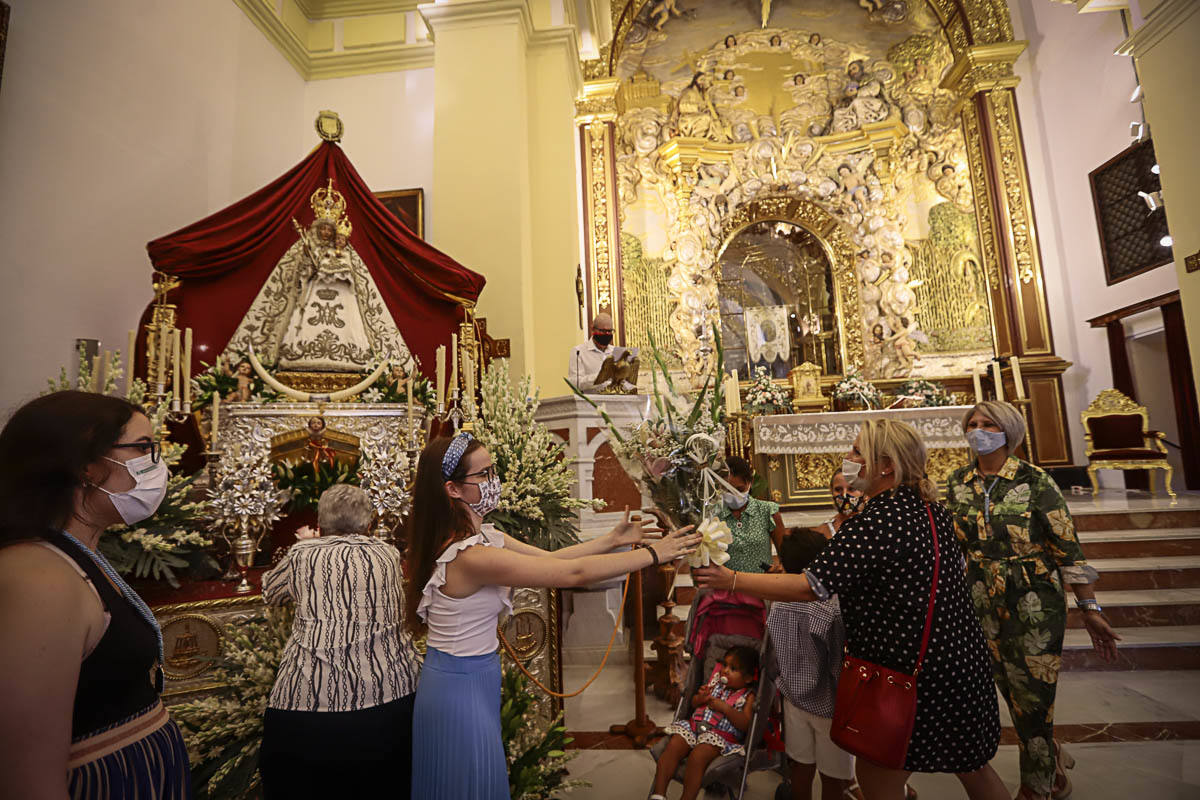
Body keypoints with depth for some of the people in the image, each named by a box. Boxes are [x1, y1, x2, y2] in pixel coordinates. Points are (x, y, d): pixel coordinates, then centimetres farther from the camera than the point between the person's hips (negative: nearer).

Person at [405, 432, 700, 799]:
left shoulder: (483, 535, -1)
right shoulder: (470, 556, -32)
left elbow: (549, 557, 2)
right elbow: (574, 573, -31)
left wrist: (613, 539, 1)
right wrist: (652, 554, -23)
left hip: (472, 676, 9)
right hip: (462, 686, -9)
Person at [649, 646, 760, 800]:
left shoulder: (747, 696, 5)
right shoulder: (716, 681, 19)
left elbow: (746, 725, -8)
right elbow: (693, 704, 22)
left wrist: (725, 708, -15)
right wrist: (700, 698, -1)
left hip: (722, 736, -5)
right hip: (695, 726, 5)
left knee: (697, 756, -32)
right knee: (673, 747, -22)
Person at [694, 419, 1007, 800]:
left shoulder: (873, 523, -25)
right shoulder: (931, 509, 2)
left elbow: (810, 587, -29)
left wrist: (732, 580, -25)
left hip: (907, 671, -9)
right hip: (960, 658, 9)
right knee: (973, 768, 26)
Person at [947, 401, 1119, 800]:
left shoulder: (1033, 480, -11)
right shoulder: (957, 484, 0)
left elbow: (1067, 546, -9)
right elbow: (950, 543, 10)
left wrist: (1090, 608, -9)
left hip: (1035, 605, -3)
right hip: (983, 606, 4)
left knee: (1033, 695, 4)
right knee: (1012, 692, 15)